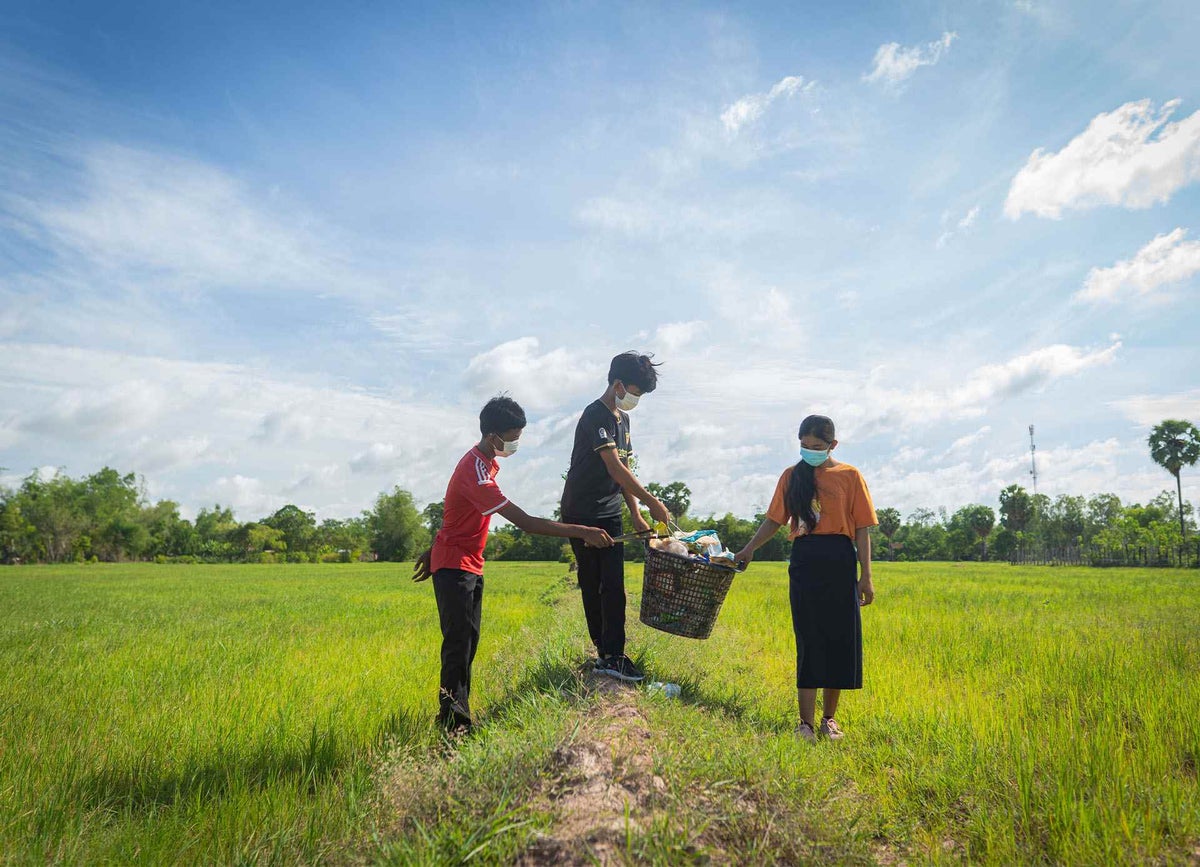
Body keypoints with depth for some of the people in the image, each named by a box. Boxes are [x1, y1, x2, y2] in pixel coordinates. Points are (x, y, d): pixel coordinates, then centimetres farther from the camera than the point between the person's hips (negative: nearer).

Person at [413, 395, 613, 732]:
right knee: (459, 643, -9)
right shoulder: (476, 474, -27)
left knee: (468, 642, 11)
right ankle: (453, 722, -4)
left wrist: (433, 551, 22)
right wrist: (581, 532, -30)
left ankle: (457, 714, 18)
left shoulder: (484, 460, 6)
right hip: (454, 566, -10)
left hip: (471, 565, 10)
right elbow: (525, 522, -31)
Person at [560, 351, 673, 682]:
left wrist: (636, 514, 8)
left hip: (610, 513, 8)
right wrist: (653, 503, -22)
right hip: (582, 514, -8)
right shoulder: (596, 416, -17)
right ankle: (609, 654, 8)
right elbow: (616, 469, -24)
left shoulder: (622, 418, 12)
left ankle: (610, 655, 9)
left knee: (613, 587, 3)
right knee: (592, 586, 2)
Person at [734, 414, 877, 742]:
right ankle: (806, 722, 5)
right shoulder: (791, 476, 10)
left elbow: (862, 529, 2)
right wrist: (748, 550, 12)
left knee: (840, 639, 5)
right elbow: (774, 519, 16)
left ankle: (829, 718, 19)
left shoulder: (849, 476, 3)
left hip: (839, 562, -1)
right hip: (804, 561, 1)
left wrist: (866, 576, -2)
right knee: (809, 641, 1)